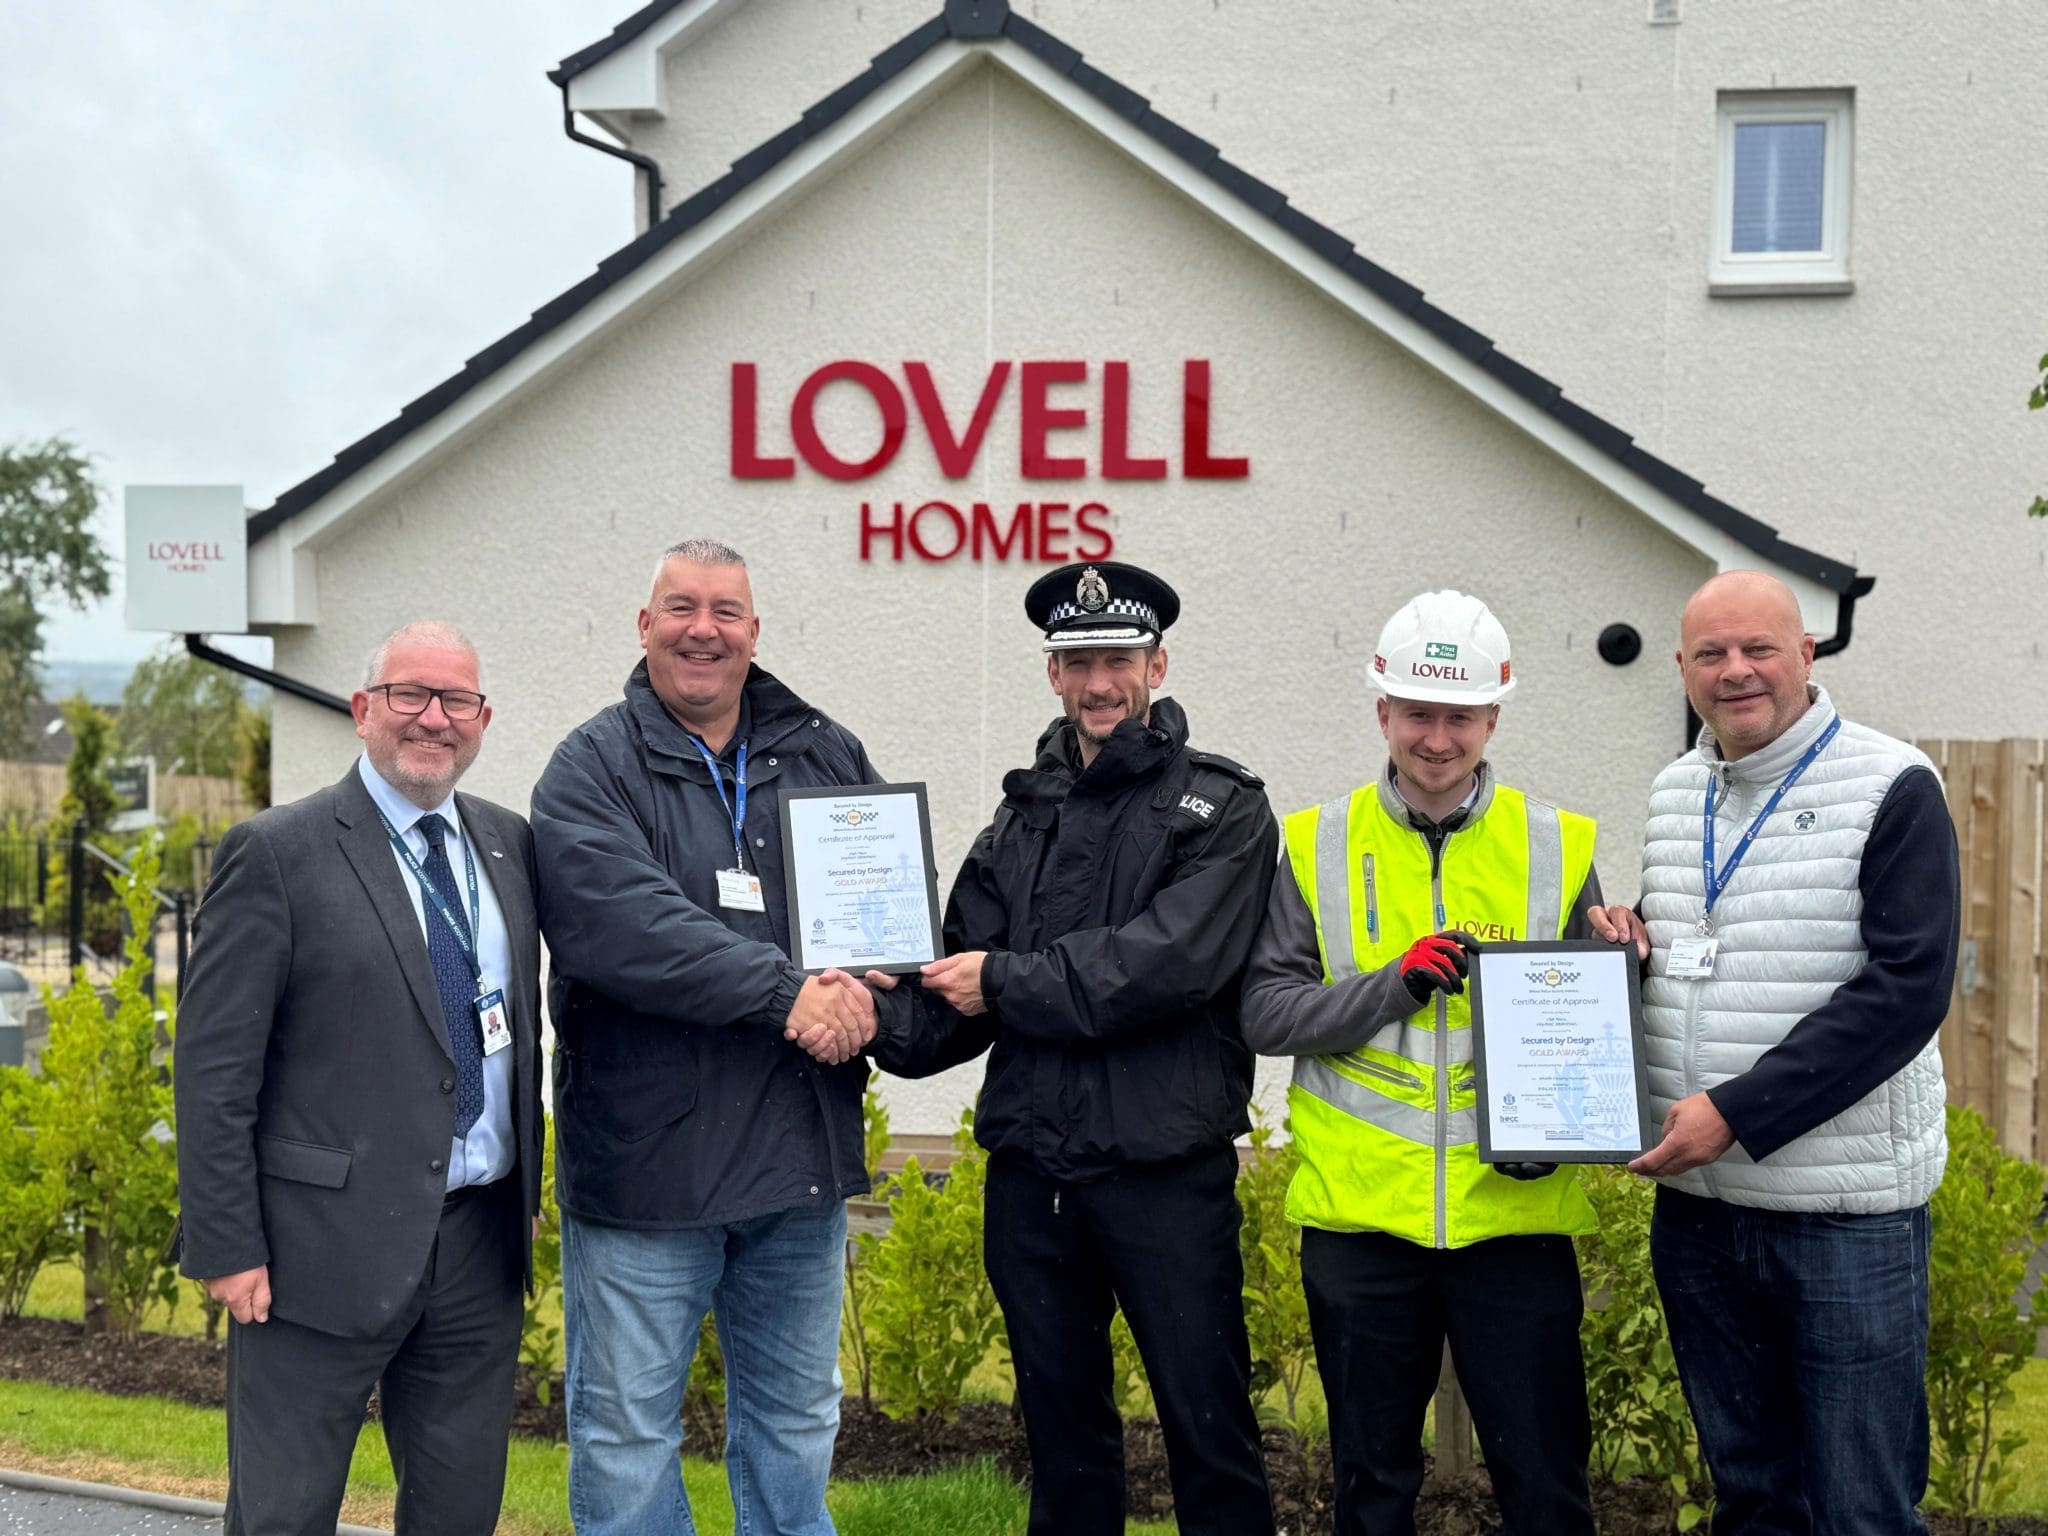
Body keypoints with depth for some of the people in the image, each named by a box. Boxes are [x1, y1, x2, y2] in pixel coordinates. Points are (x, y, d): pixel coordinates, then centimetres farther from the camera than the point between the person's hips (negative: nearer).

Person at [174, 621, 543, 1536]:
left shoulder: (509, 844, 10)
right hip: (327, 1246, -5)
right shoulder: (277, 854, -7)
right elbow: (214, 1069, -9)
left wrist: (527, 1190, 13)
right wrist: (228, 1249, -12)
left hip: (481, 1244, 5)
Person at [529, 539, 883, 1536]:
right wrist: (785, 993, -23)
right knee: (626, 1433, 6)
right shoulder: (592, 768, -4)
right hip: (641, 1157, -4)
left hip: (802, 1155, 4)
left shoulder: (826, 757, 10)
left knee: (795, 1424, 17)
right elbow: (615, 922, -20)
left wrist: (861, 990, -10)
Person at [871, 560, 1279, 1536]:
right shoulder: (1023, 818, 13)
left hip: (1167, 1174, -5)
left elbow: (1171, 961, -18)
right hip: (1030, 1172, 5)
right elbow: (958, 998, 7)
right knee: (1062, 1429, 16)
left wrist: (1007, 981, -12)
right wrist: (887, 1022, -14)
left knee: (1208, 1427, 3)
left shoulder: (1221, 810, -2)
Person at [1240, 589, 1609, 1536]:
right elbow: (1266, 1011, -2)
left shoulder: (1557, 848, 4)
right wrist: (1397, 981, -15)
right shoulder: (1319, 846, 3)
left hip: (1515, 1212, 0)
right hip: (1359, 1212, 0)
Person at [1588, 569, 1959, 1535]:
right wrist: (1627, 944, 1)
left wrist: (1735, 1113, -20)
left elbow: (1905, 990, -17)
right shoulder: (1673, 795, 11)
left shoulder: (1892, 788, -8)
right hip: (1695, 1203, 6)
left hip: (1846, 1212, -6)